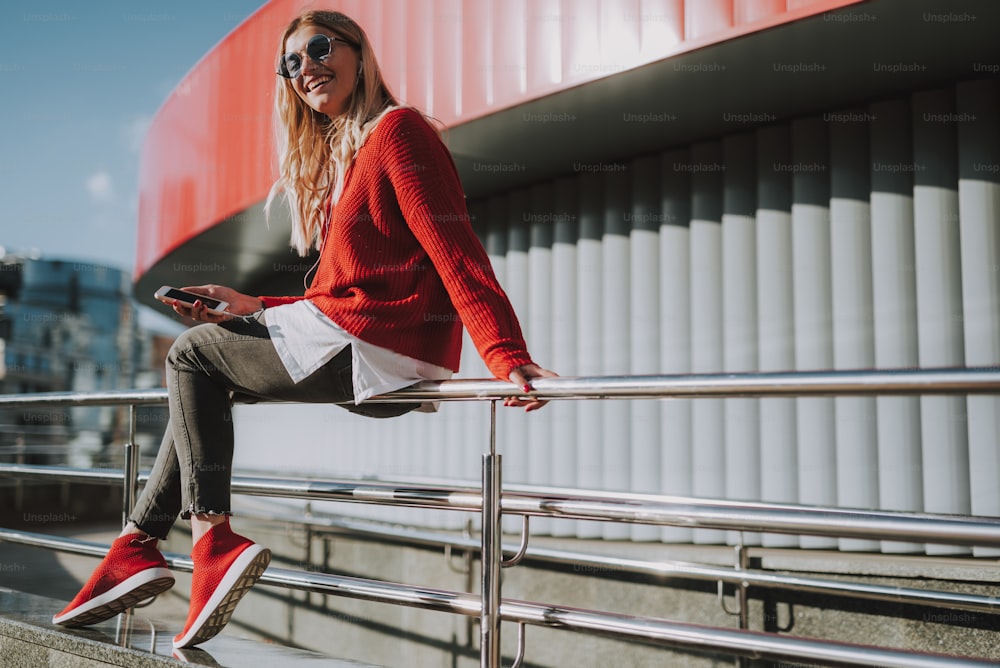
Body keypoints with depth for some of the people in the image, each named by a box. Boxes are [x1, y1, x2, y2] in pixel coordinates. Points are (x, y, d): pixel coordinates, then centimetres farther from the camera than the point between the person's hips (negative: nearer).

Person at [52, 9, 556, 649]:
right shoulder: (337, 158, 23)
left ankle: (213, 541, 2)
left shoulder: (398, 128, -6)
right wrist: (255, 309, 13)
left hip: (374, 355, -10)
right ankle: (139, 544, 19)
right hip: (376, 362, 10)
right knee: (208, 378, 22)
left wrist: (508, 357, -28)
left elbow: (456, 251, -19)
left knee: (190, 354, 7)